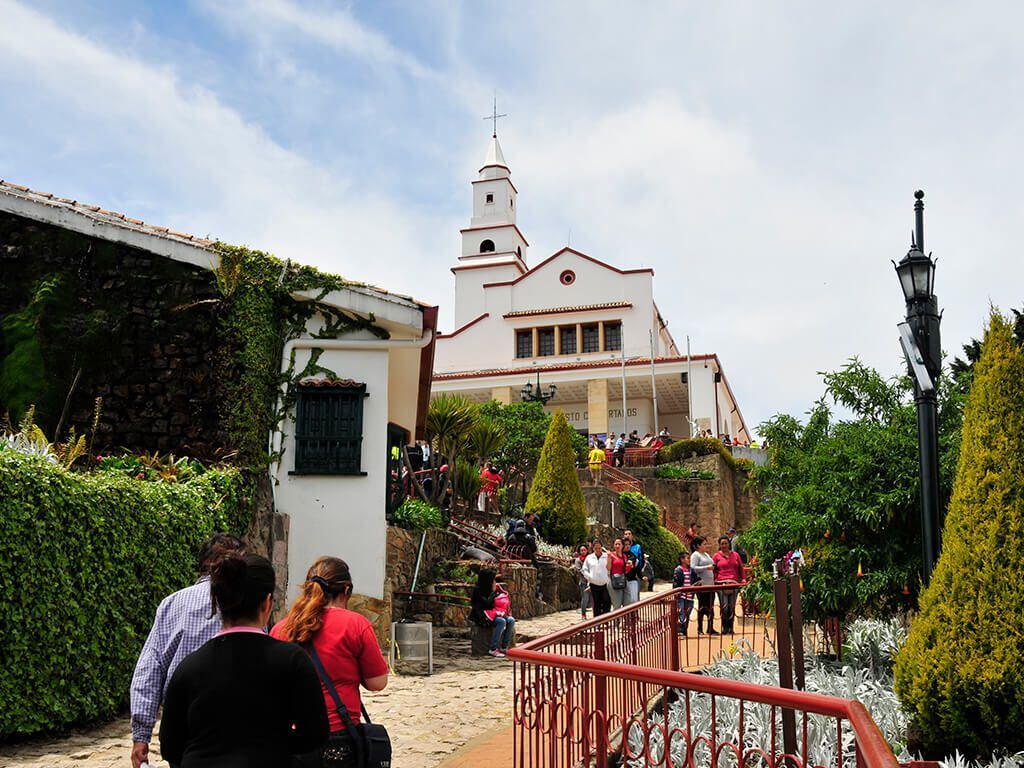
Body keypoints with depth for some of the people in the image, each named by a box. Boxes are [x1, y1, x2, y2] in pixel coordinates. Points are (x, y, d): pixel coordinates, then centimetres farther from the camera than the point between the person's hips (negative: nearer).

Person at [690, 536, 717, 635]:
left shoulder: (707, 554, 18)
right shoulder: (695, 555, -7)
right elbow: (693, 568, -18)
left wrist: (713, 568, 12)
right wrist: (707, 567, -21)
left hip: (710, 584, 7)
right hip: (702, 585, -7)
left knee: (711, 607, 8)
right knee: (702, 607, -1)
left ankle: (710, 628, 14)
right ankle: (700, 629, 8)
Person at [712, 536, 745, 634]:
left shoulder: (735, 555, 17)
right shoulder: (717, 556, 10)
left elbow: (741, 568, 18)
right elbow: (713, 569, 7)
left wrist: (742, 579, 7)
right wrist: (715, 579, -5)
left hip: (734, 583, 3)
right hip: (721, 583, -2)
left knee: (732, 607, 2)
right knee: (724, 606, -12)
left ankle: (730, 628, 10)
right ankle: (724, 628, -6)